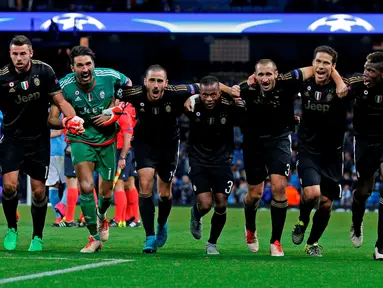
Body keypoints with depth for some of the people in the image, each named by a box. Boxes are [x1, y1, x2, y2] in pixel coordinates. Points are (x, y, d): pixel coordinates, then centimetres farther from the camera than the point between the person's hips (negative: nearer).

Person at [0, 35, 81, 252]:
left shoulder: (44, 71, -7)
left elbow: (59, 100, -4)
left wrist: (72, 118, -22)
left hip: (39, 139, 1)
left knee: (39, 190, 1)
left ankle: (37, 237, 17)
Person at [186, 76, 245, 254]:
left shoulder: (229, 107, -17)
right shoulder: (193, 105, -17)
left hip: (222, 161, 1)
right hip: (199, 161, -1)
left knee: (221, 205, -2)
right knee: (205, 205, -14)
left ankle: (212, 244, 20)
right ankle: (196, 216, 24)